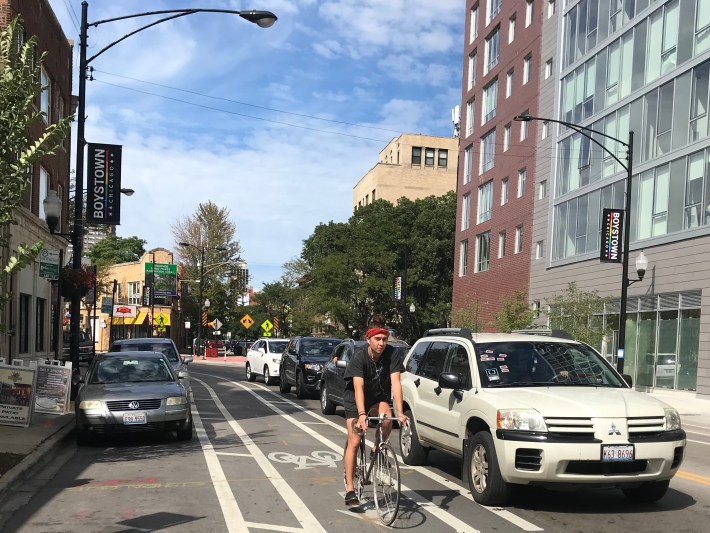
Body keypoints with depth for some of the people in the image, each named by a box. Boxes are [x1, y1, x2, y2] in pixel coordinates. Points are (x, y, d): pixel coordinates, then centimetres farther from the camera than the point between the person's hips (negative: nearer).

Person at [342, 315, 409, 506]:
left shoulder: (393, 354, -20)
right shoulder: (359, 357, -27)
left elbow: (395, 383, -26)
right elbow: (358, 387, -36)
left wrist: (400, 412, -37)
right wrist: (362, 415, -49)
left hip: (379, 398, 2)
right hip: (355, 399, -2)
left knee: (387, 419, -30)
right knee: (354, 441, -11)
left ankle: (376, 452, -2)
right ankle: (349, 489, -6)